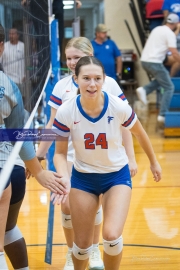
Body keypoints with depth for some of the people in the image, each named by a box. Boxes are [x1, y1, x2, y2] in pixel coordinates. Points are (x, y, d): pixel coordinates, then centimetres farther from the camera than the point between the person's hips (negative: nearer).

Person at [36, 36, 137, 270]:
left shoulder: (109, 84, -7)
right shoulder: (61, 86, -3)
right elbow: (53, 126, 3)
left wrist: (130, 157, -5)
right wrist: (38, 156, 3)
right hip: (70, 156, 1)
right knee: (68, 206, -2)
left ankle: (94, 251, 31)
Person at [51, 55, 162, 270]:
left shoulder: (118, 107, -23)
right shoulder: (65, 112, -21)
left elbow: (139, 134, -2)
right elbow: (60, 152, -9)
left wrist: (153, 162, 11)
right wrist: (64, 177, -29)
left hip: (117, 175, -1)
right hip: (83, 177, 1)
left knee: (111, 236, -19)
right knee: (82, 244, 6)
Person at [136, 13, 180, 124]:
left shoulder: (157, 29, 16)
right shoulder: (170, 34, -9)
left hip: (144, 60, 8)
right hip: (154, 62, -8)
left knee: (164, 77, 28)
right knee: (169, 87, 1)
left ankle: (144, 90, 7)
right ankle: (162, 115, -6)